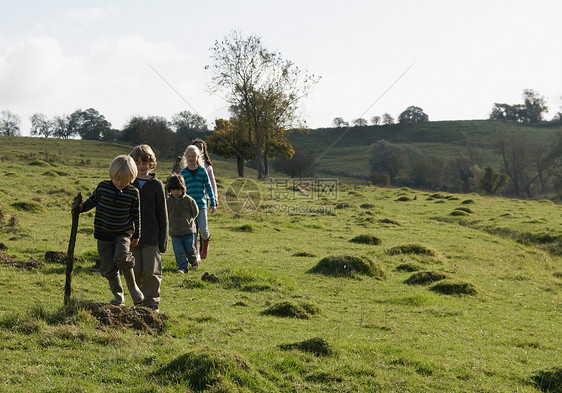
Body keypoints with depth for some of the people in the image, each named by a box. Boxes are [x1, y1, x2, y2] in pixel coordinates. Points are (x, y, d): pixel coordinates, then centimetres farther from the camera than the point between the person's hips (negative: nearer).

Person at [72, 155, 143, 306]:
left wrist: (136, 235, 7)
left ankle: (133, 286, -4)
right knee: (108, 268, 1)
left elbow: (136, 216, 4)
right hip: (104, 234, 2)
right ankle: (118, 295, 20)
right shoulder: (103, 186, -5)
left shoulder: (133, 193, -6)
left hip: (124, 233, -2)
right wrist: (81, 207, -8)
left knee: (121, 257, -27)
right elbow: (92, 201, 11)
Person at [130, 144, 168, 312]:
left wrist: (163, 240, -1)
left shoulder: (156, 185, 3)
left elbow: (162, 214, 3)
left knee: (151, 272, -5)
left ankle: (152, 305, 4)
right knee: (135, 272, 3)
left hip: (151, 237, -2)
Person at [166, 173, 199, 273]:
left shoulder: (189, 200, -5)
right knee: (179, 251, -5)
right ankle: (183, 267, 5)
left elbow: (195, 212, 7)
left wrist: (188, 221, 7)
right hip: (174, 232, 1)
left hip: (188, 230, -1)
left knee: (190, 249, 4)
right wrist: (171, 224, 5)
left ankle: (193, 261, 33)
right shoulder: (168, 201, 0)